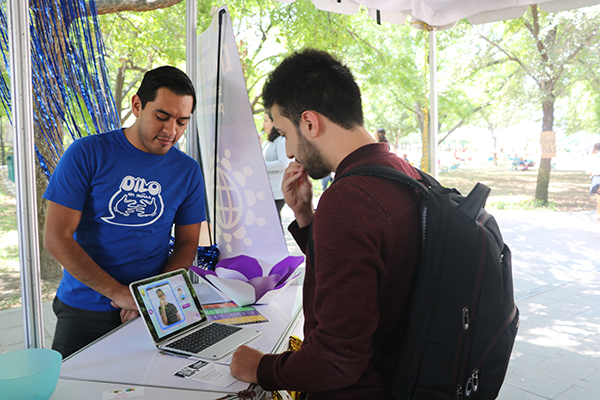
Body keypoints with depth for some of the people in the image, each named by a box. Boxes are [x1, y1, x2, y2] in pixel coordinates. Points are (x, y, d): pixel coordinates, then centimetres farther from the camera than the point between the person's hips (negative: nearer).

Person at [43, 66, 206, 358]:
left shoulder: (188, 171, 1)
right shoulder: (86, 154, -6)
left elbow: (187, 244, 6)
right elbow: (57, 238, -9)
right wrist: (120, 293, -15)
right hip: (84, 310, -1)